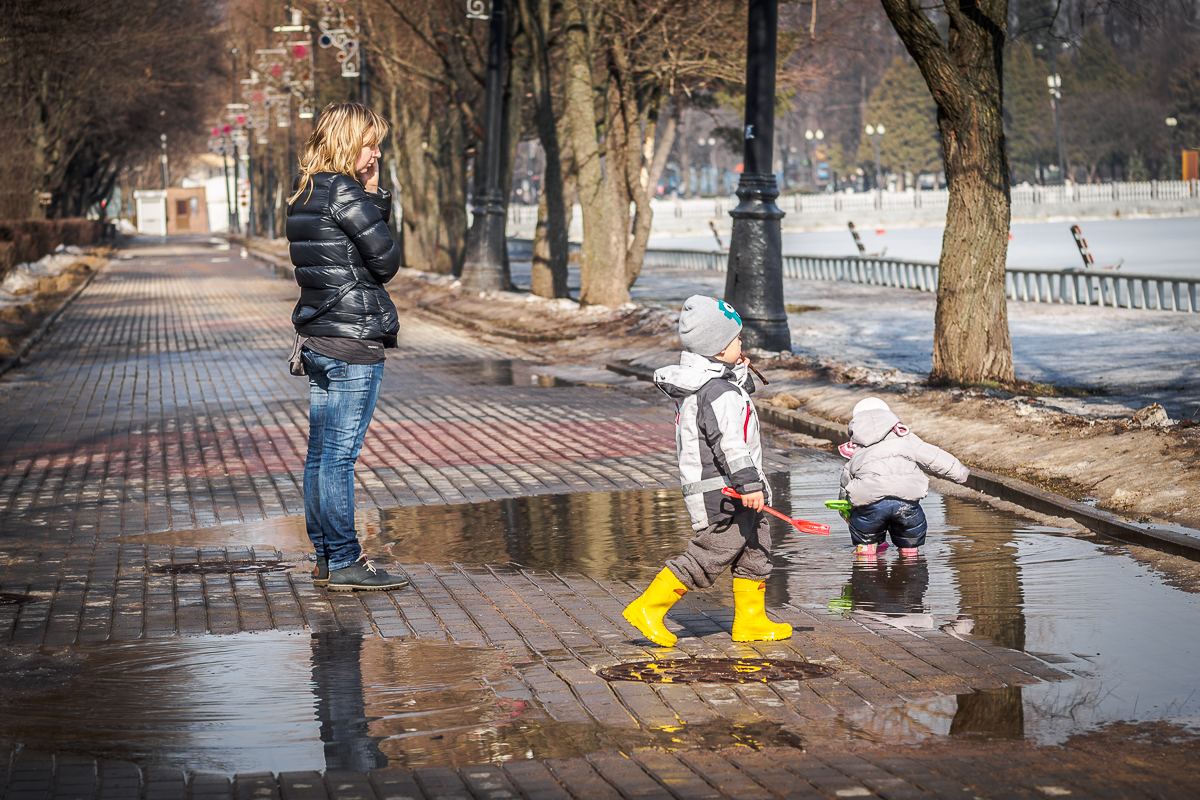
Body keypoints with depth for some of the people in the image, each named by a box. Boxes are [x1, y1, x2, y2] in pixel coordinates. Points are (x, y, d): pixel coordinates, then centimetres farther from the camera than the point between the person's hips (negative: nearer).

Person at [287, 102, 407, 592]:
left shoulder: (305, 197, 14)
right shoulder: (344, 194, -14)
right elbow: (387, 261, -11)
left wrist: (375, 194, 7)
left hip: (317, 339, 9)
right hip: (353, 338, -9)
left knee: (321, 453, 11)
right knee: (340, 454, -5)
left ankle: (326, 558, 18)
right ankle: (343, 563, -1)